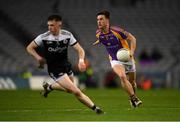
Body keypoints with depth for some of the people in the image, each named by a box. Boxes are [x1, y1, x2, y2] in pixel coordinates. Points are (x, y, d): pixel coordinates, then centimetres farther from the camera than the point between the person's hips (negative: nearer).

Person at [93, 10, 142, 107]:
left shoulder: (116, 31, -23)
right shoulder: (98, 33, -9)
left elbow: (132, 38, -17)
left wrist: (131, 52, -27)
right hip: (115, 60, 1)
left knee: (132, 81, 11)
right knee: (122, 77, -28)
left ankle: (132, 98, 42)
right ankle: (134, 98, -18)